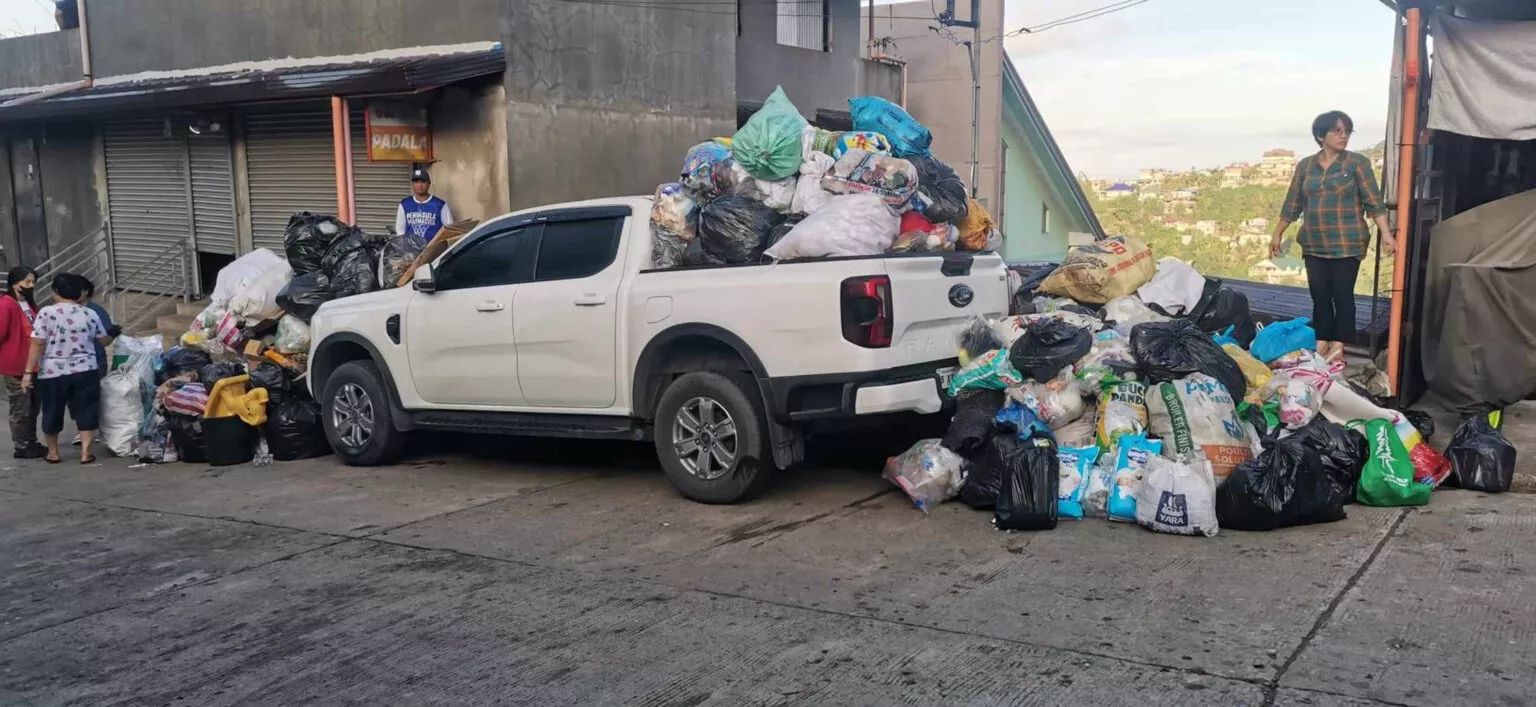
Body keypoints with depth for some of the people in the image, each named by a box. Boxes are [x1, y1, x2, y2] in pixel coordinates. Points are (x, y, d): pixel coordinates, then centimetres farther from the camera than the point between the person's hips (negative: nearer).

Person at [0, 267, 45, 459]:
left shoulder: (29, 304, 11)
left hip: (32, 366, 9)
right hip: (15, 368, -9)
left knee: (32, 407, 17)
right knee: (20, 409, 0)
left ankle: (31, 443, 28)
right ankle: (21, 448, 10)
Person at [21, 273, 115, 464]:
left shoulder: (46, 312, -7)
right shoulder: (90, 315, 2)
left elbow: (37, 344, -11)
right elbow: (105, 341, 14)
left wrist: (28, 372, -7)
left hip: (52, 373, -1)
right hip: (85, 371, 1)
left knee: (52, 413, 14)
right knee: (86, 411, 7)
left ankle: (53, 452, 26)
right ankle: (85, 452, 4)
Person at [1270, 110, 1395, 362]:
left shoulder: (1358, 163, -2)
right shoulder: (1305, 165, 8)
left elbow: (1374, 202, -5)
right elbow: (1292, 204, 13)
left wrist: (1385, 234, -14)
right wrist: (1277, 234, 14)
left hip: (1347, 244, -3)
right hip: (1314, 245, 3)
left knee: (1342, 295, -1)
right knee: (1319, 296, 5)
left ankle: (1338, 347, 3)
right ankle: (1321, 344, 13)